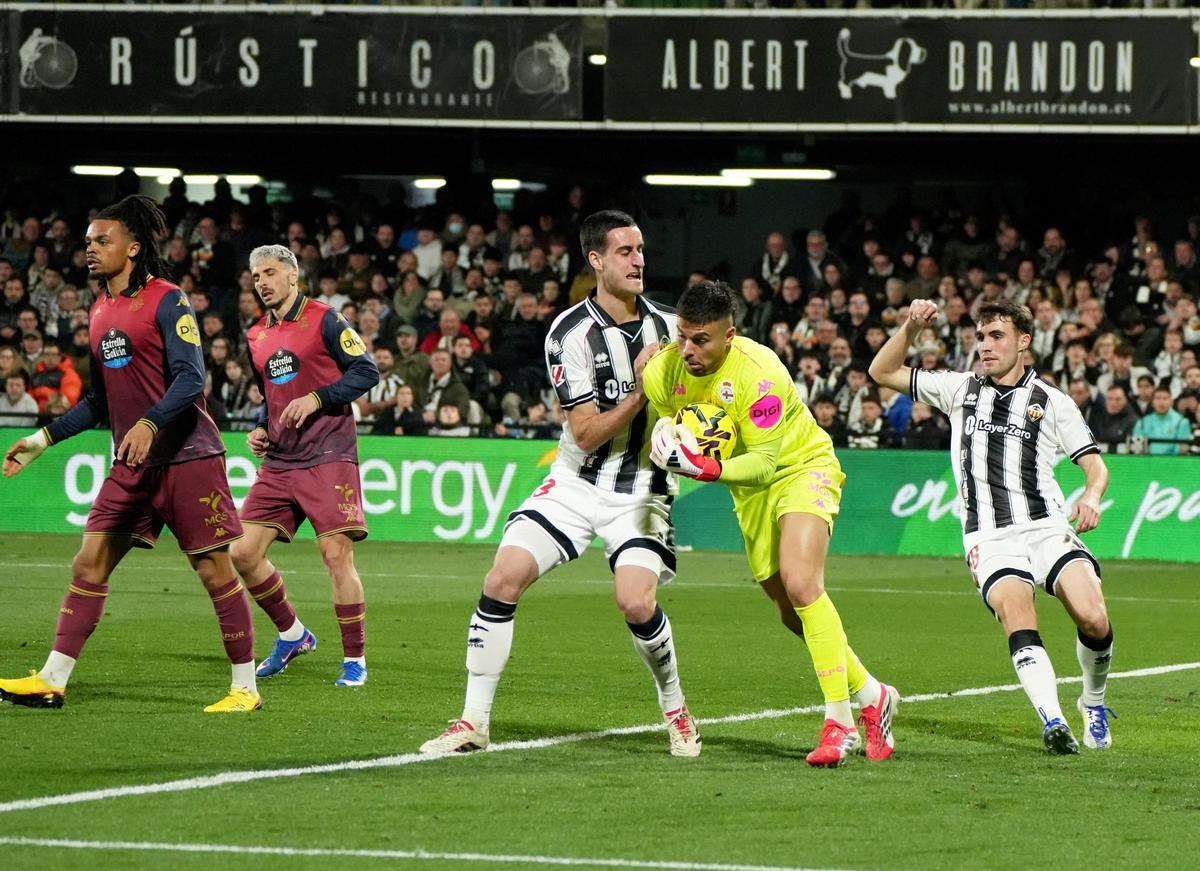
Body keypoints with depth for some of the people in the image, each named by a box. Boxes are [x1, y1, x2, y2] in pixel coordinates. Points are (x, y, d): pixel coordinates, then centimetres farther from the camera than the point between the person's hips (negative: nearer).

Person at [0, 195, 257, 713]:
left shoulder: (166, 301, -9)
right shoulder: (101, 312, 14)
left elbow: (191, 378, -18)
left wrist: (150, 424, -32)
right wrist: (41, 441, 17)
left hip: (187, 456, -7)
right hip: (131, 463, 7)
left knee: (214, 568, -4)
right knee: (89, 564, 2)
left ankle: (245, 687, 4)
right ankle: (51, 681, 2)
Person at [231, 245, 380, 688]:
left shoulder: (324, 320, -3)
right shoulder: (256, 337, 16)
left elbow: (366, 371, -7)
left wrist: (317, 398, -16)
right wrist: (258, 430, 9)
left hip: (328, 456, -7)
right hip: (279, 462, 7)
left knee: (336, 553, -12)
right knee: (244, 553, -1)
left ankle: (355, 659, -1)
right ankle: (292, 635, 19)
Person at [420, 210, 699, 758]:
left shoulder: (668, 326, 0)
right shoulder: (571, 333, -13)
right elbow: (589, 434, -15)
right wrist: (641, 389, -25)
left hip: (640, 491, 1)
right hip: (577, 483, -1)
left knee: (636, 603, -20)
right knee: (502, 580, -14)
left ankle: (676, 712, 6)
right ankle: (474, 722, -5)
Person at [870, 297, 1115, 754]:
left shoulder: (1053, 402, 10)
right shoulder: (960, 388, 16)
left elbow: (1095, 465, 9)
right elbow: (882, 372, 20)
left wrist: (1091, 497, -13)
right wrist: (911, 327, 5)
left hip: (1047, 525, 0)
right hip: (990, 539, 0)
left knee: (1093, 619, -19)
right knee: (1018, 620, -27)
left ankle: (1094, 704, 9)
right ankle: (1053, 723, -35)